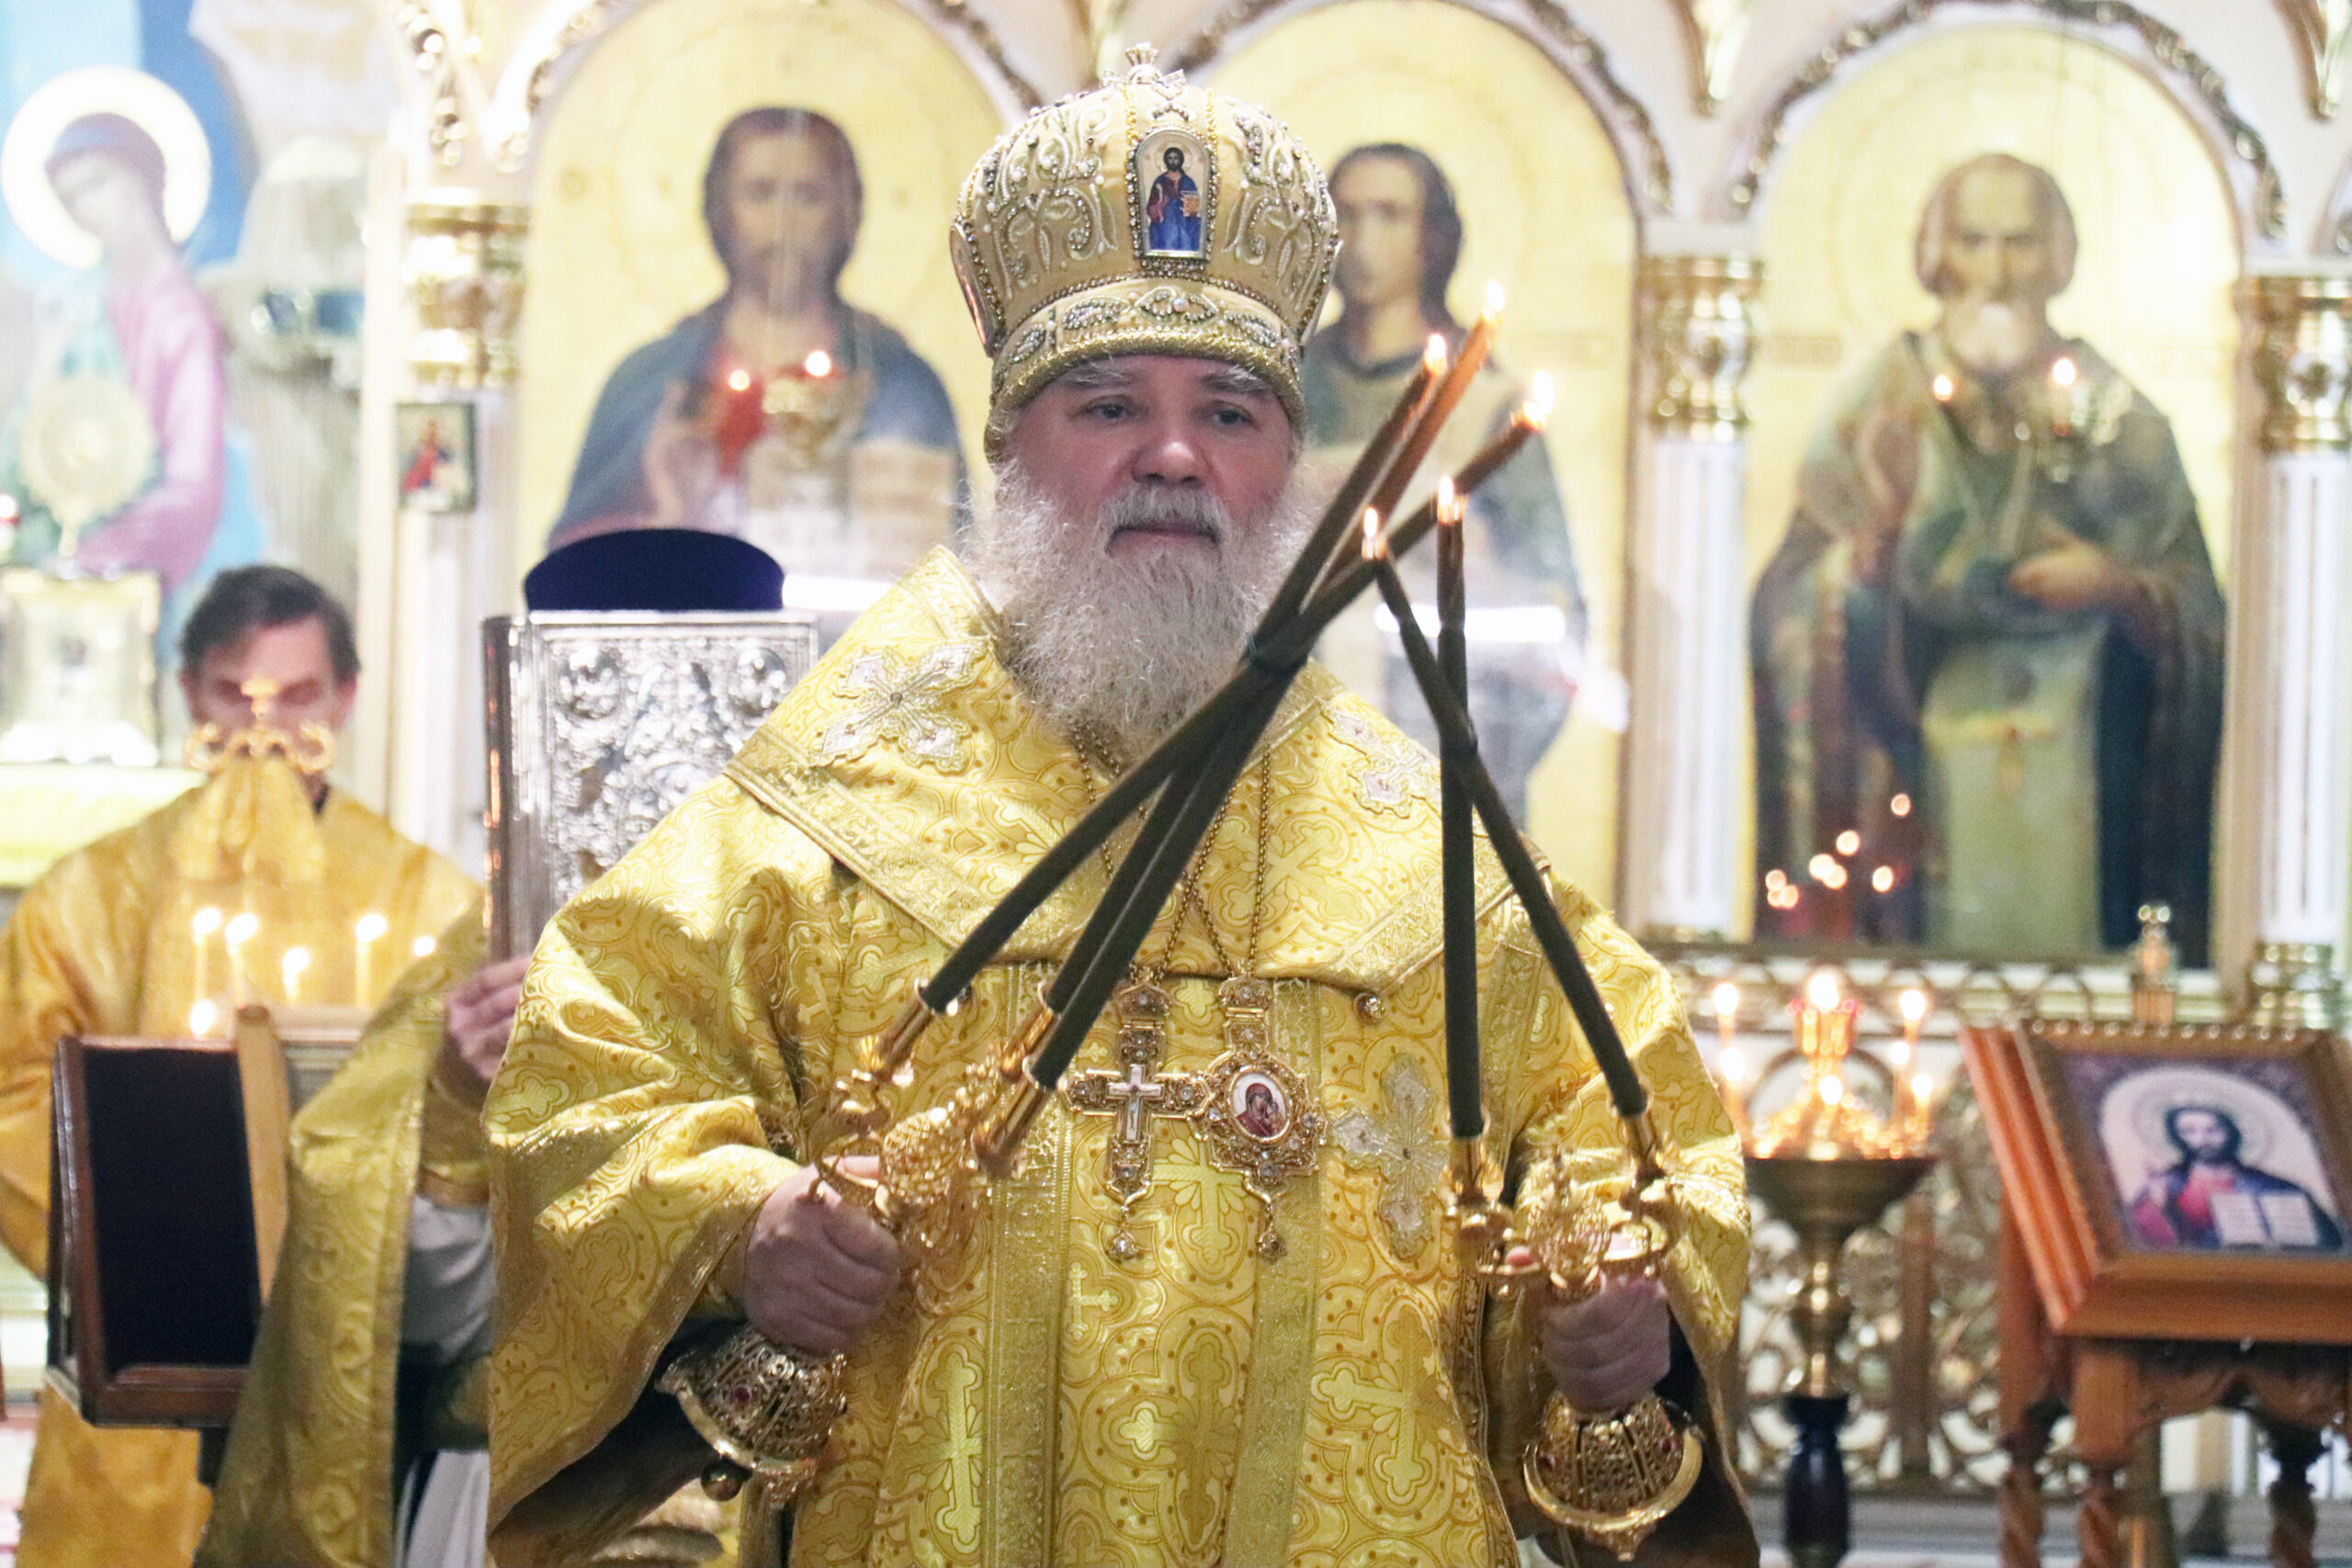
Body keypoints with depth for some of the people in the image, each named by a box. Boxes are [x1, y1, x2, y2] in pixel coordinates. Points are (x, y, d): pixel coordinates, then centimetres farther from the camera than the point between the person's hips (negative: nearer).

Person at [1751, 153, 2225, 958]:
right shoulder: (1882, 407, 7)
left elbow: (2198, 605, 8)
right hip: (1920, 764, -1)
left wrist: (2118, 584, -12)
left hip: (2073, 767, 1)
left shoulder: (2111, 412, 10)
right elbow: (1802, 599, -1)